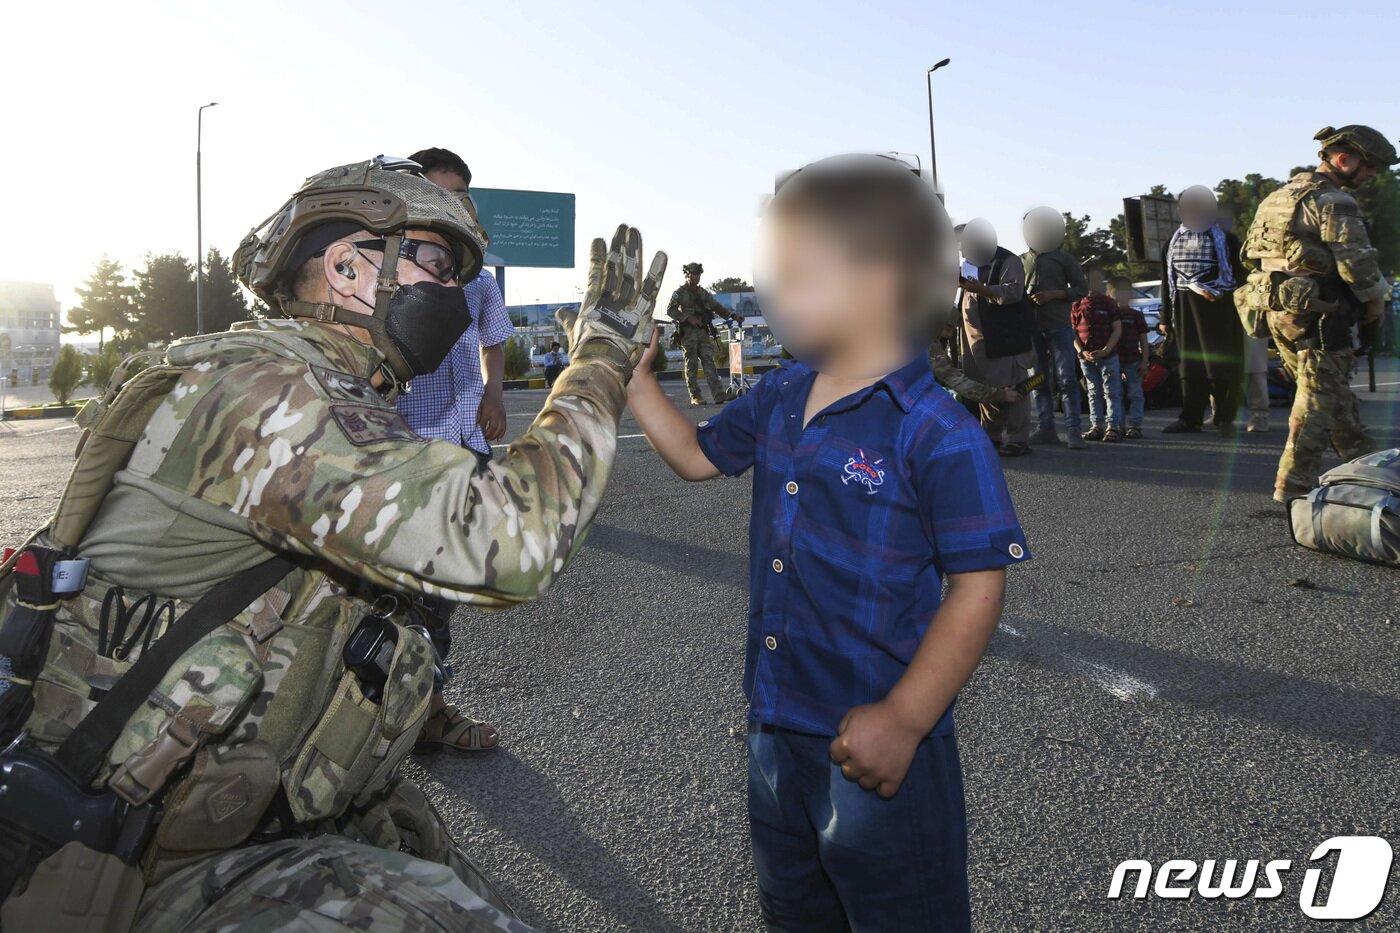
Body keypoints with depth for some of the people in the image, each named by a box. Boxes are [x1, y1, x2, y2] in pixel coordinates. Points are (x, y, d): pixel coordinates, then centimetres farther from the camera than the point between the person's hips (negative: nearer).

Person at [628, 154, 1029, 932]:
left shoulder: (937, 433, -21)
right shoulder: (781, 397, 2)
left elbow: (978, 586, -20)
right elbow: (699, 456, 17)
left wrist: (903, 721, -22)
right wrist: (635, 378, 8)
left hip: (876, 739, -7)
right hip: (777, 723, 7)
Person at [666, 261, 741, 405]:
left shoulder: (703, 293, 20)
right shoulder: (680, 293, 3)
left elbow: (717, 307, 22)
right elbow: (670, 309, -8)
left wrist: (733, 316, 9)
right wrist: (688, 318, -16)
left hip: (703, 332, 5)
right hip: (688, 332, -5)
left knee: (710, 363, -5)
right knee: (692, 365, -3)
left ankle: (719, 395, -12)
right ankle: (695, 396, 2)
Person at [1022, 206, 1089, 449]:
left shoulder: (1063, 258, 6)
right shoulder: (1022, 260, 15)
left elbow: (1080, 288, 3)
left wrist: (1054, 294, -12)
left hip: (1058, 324, -3)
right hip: (1031, 326, 4)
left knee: (1066, 379, -7)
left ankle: (1073, 430, -7)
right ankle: (1045, 428, 9)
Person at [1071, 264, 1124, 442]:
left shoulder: (1108, 303, 0)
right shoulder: (1077, 305, 6)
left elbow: (1117, 329, -3)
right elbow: (1073, 332, 6)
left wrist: (1106, 350, -14)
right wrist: (1081, 351, -9)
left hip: (1108, 355, -3)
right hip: (1086, 357, 3)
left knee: (1111, 392, -1)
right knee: (1093, 393, 11)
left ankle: (1113, 426, 1)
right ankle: (1097, 425, 18)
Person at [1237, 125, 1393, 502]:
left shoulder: (1278, 198, 16)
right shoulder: (1333, 202, -12)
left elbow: (1250, 254, 19)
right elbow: (1357, 262, -17)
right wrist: (1376, 300, 0)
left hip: (1278, 310, 9)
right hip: (1316, 314, -9)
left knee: (1334, 391, 19)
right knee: (1320, 398, -3)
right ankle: (1294, 483, -2)